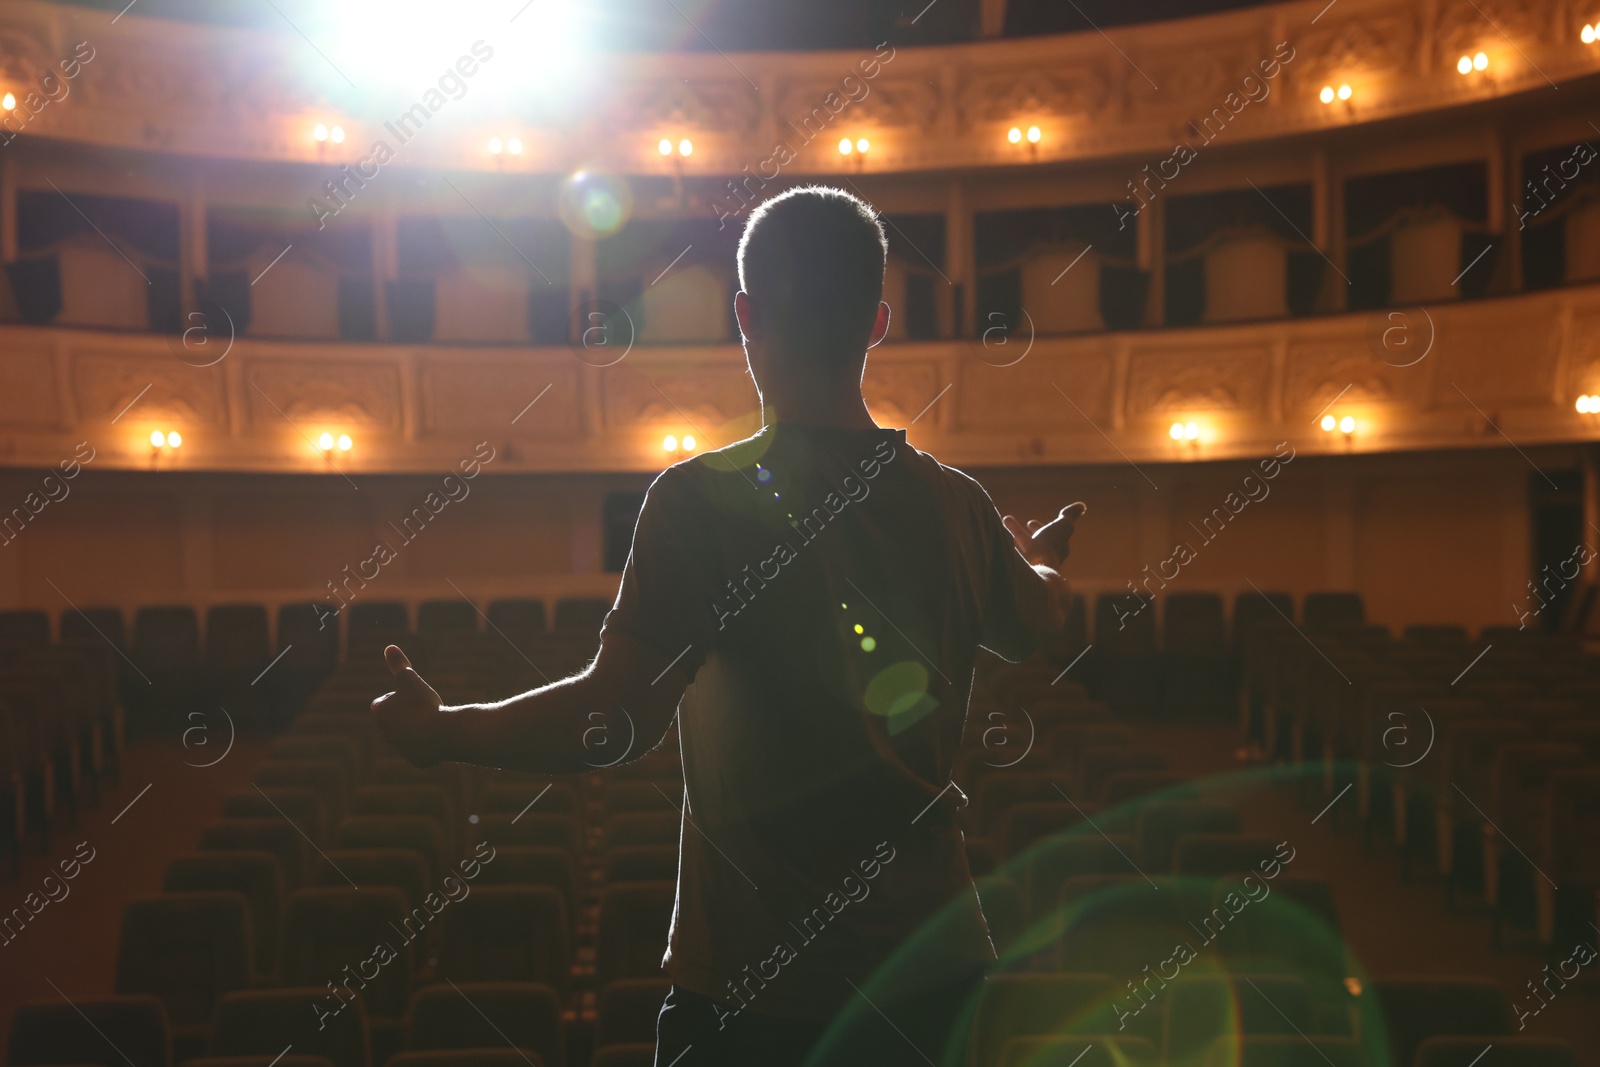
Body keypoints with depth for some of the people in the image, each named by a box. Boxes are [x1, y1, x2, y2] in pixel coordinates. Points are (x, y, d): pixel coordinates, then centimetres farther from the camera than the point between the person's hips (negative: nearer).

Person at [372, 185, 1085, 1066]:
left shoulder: (704, 499, -17)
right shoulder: (955, 506, 0)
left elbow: (615, 721, -23)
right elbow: (1039, 623, 21)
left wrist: (438, 735, -6)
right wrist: (1038, 559, 45)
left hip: (755, 989, -5)